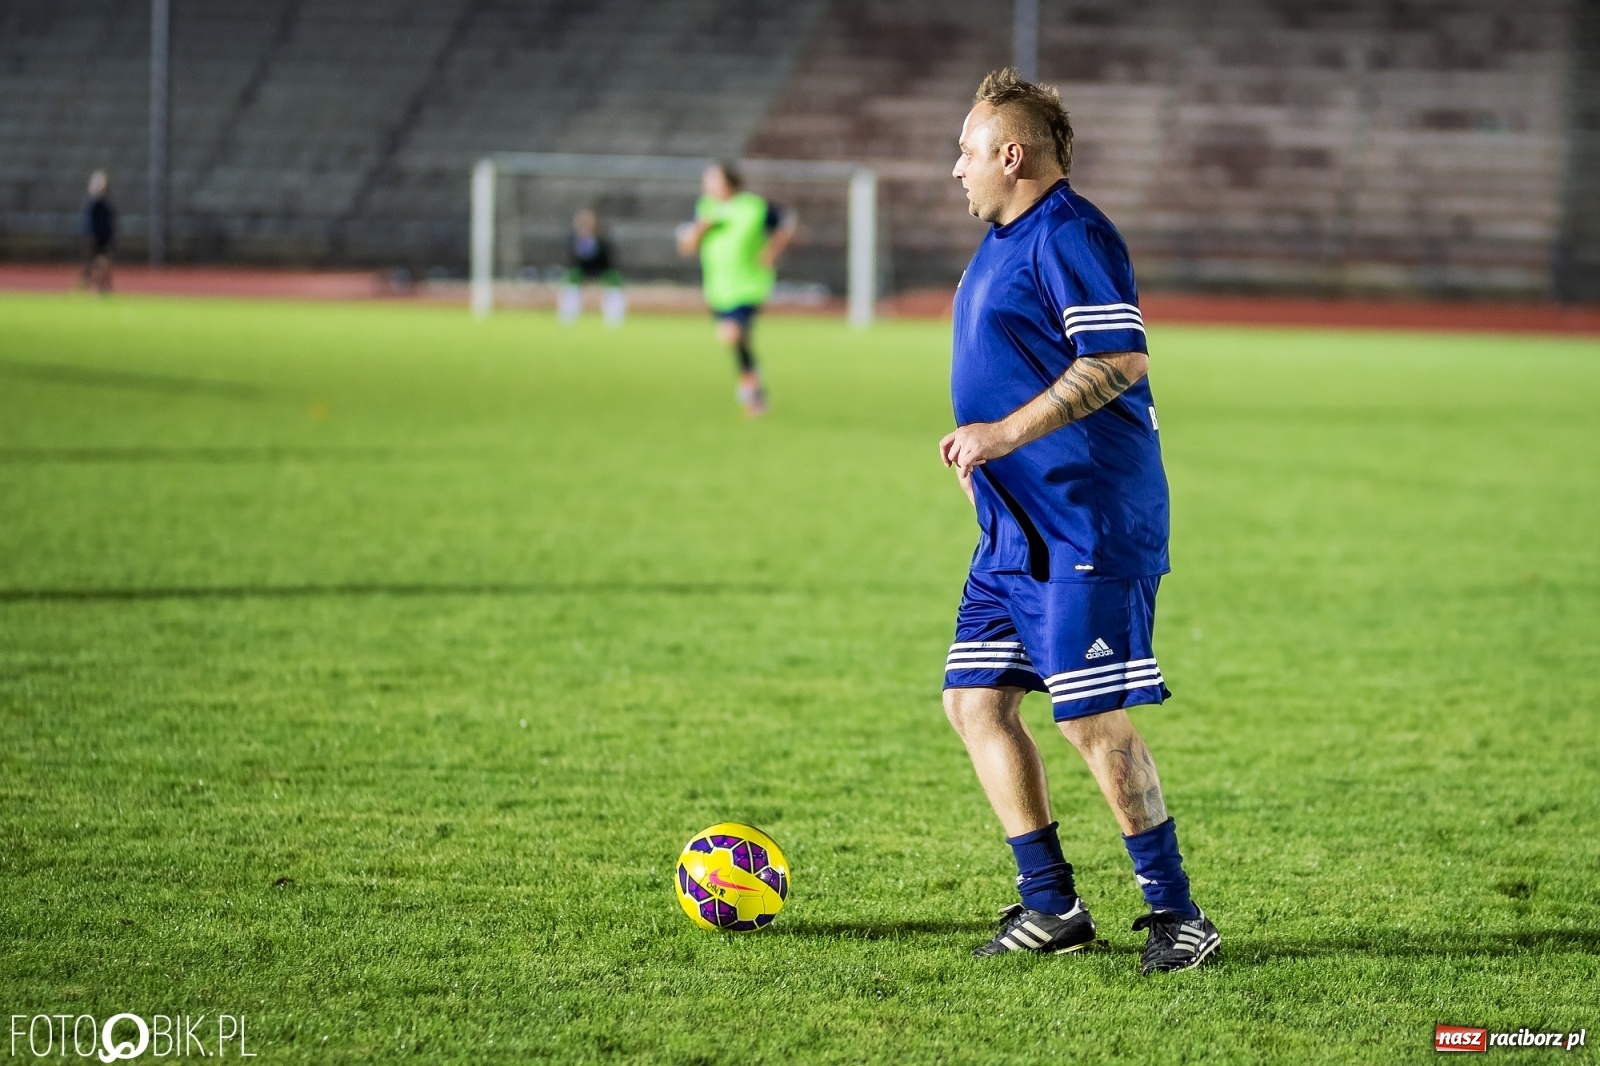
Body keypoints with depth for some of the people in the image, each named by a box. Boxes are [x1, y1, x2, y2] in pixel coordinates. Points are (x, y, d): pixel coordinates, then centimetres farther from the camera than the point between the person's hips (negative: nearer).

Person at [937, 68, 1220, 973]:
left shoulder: (1068, 236, -14)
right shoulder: (1006, 243, 17)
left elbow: (1119, 361, -23)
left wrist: (1006, 434, -24)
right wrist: (986, 455, 24)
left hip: (1087, 522, -10)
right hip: (1017, 525, 10)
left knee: (1094, 719, -9)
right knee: (976, 701, 7)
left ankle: (1177, 914, 1)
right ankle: (1052, 907, 14)